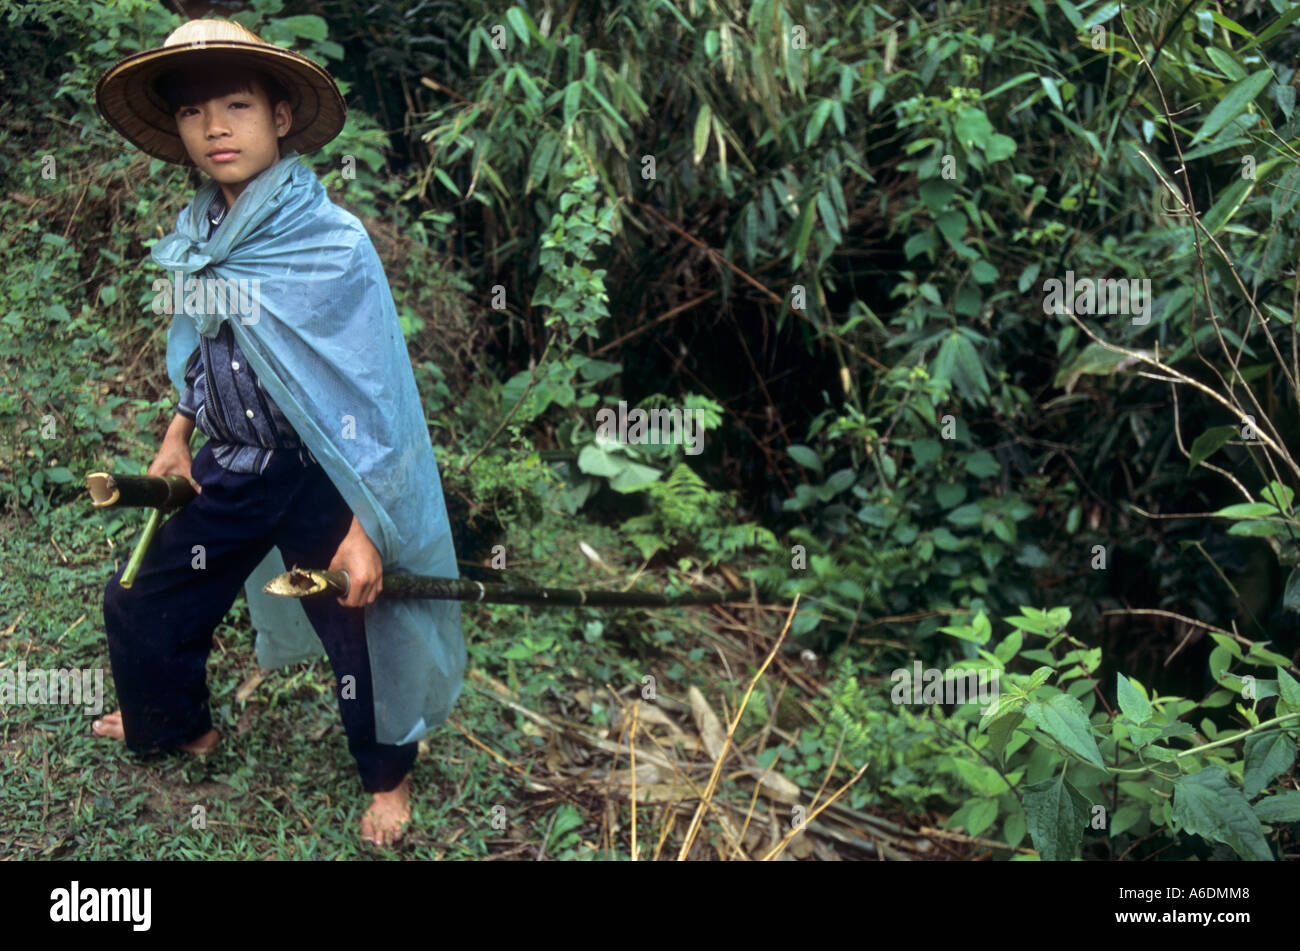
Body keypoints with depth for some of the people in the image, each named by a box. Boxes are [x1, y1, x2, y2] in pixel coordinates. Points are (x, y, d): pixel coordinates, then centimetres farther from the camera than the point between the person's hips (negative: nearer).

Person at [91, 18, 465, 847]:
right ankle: (177, 726, 47)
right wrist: (179, 435, 14)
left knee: (355, 631, 9)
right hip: (232, 468, 6)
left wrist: (364, 529, -20)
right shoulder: (196, 237, -1)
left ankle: (389, 777, 37)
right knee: (140, 600, 17)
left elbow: (371, 395, -19)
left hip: (320, 479, -6)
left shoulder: (335, 244, -20)